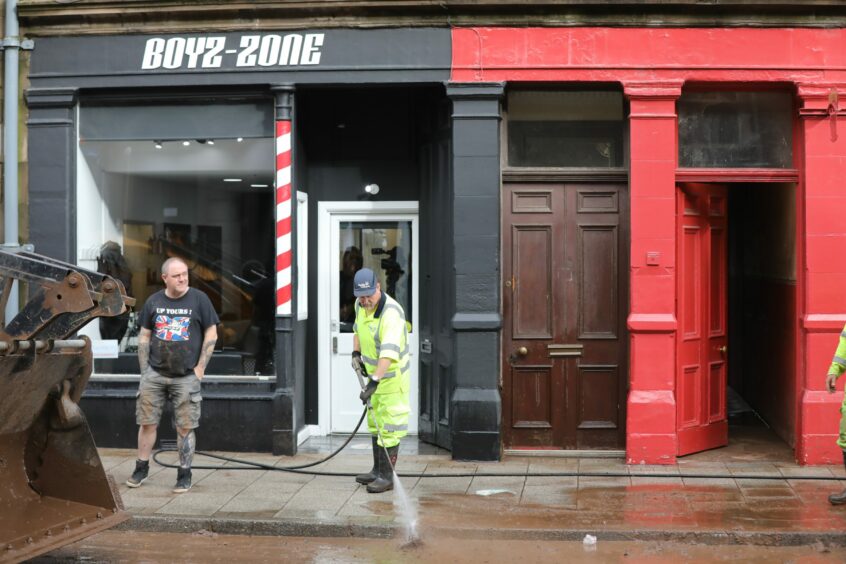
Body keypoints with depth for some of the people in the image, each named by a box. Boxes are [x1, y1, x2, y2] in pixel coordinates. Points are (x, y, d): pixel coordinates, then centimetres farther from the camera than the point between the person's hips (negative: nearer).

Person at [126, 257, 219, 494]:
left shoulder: (199, 299, -1)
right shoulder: (153, 301, 7)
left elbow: (211, 335, 1)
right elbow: (144, 337, 12)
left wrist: (200, 367, -5)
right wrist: (145, 370, 5)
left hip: (186, 376, -2)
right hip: (154, 374, 2)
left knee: (185, 427, 1)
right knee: (147, 423, 5)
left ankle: (184, 476, 10)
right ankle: (141, 469, 20)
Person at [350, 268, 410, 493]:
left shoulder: (391, 312, -30)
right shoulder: (361, 305, -2)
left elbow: (389, 353, -39)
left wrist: (374, 382, -46)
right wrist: (356, 353, 7)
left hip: (393, 375, -9)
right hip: (375, 372, 9)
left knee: (389, 426, -7)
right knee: (374, 423, 17)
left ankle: (386, 476, 0)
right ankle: (378, 470, 30)